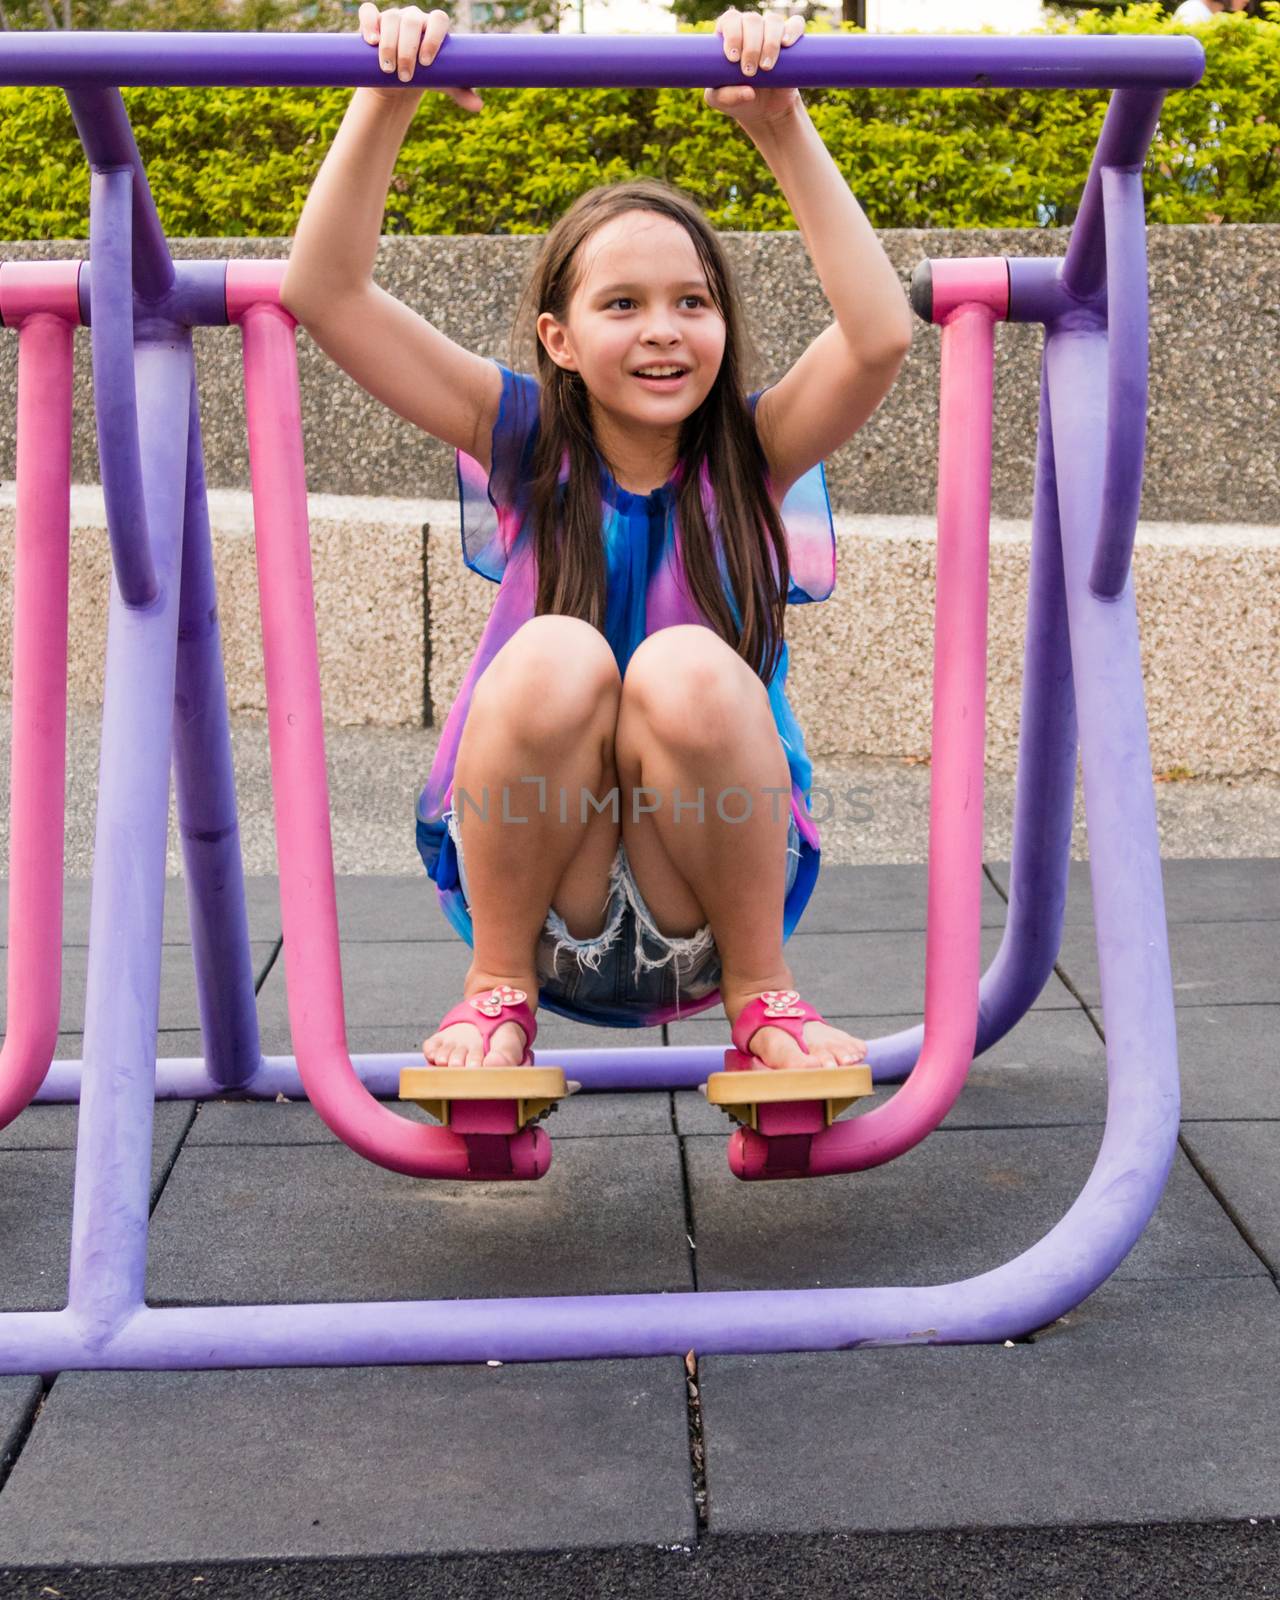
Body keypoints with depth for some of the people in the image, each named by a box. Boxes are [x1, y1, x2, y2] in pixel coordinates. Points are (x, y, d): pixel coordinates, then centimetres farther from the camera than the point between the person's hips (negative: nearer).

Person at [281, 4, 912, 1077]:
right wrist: (387, 101, -17)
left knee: (690, 668, -30)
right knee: (554, 655, -29)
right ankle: (499, 988, -9)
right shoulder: (526, 446, 0)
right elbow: (324, 294, -7)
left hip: (709, 904, 0)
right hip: (534, 895, 0)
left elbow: (881, 337, -20)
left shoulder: (751, 453, -1)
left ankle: (761, 992, -9)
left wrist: (783, 126, -23)